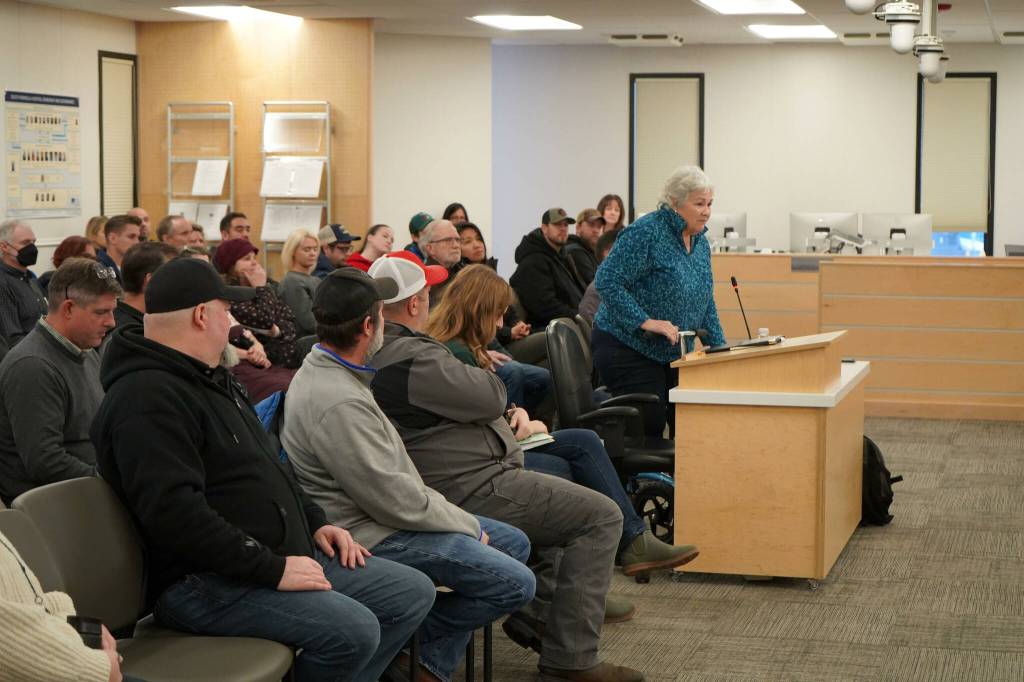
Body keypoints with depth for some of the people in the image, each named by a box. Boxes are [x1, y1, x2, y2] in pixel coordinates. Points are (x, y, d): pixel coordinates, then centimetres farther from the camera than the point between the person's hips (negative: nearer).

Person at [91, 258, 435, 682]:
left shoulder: (210, 380, 18)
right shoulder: (148, 398, -18)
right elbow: (176, 514, -28)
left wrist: (313, 522, 13)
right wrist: (272, 569, -24)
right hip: (204, 582, -11)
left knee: (413, 593, 6)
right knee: (353, 630, -28)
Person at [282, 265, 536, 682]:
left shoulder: (324, 371, 7)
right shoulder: (338, 403, -27)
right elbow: (394, 500, -23)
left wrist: (441, 506, 8)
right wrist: (468, 525, -10)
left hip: (383, 515, 11)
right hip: (371, 537, -11)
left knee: (514, 543, 14)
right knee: (515, 583, -15)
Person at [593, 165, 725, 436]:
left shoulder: (700, 242, 11)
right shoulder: (647, 232, -16)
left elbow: (706, 301, 19)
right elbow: (607, 281, -21)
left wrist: (719, 346, 9)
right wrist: (647, 322, -26)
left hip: (673, 354, 8)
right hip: (628, 350, -8)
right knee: (647, 427, -11)